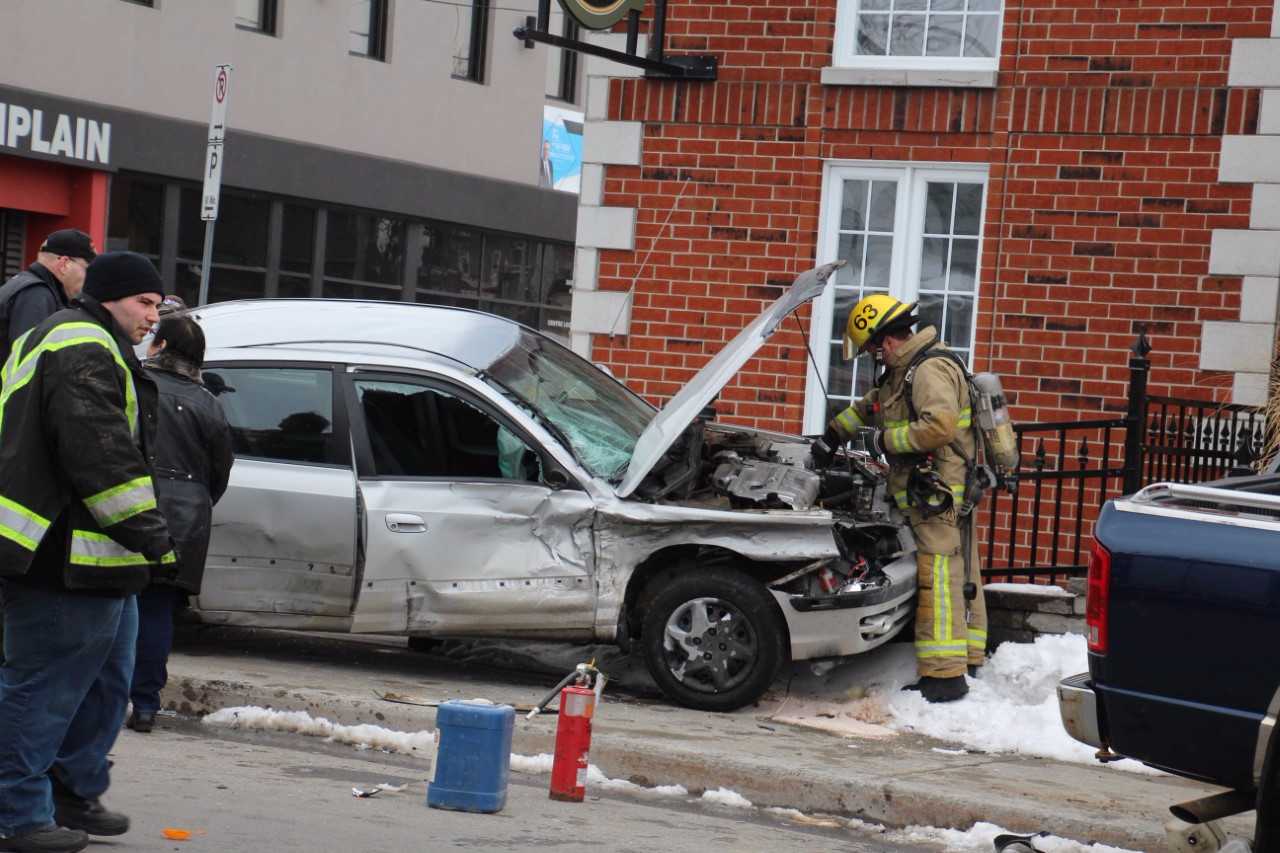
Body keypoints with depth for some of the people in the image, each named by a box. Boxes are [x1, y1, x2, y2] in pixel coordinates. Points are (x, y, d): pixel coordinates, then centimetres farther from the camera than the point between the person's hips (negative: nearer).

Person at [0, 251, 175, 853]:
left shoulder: (52, 340, 23)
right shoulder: (86, 351, -14)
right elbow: (99, 450, -24)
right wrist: (148, 530, -21)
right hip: (67, 556, -11)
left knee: (106, 679, 18)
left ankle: (76, 793, 26)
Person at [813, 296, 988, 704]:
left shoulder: (931, 370, -16)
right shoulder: (903, 372, 19)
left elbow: (940, 424, -29)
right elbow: (868, 407, 35)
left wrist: (887, 439, -17)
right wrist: (833, 435, 33)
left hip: (941, 497, -11)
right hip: (931, 495, 11)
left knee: (938, 579, -11)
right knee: (960, 577, 14)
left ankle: (944, 675, -12)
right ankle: (967, 662, 21)